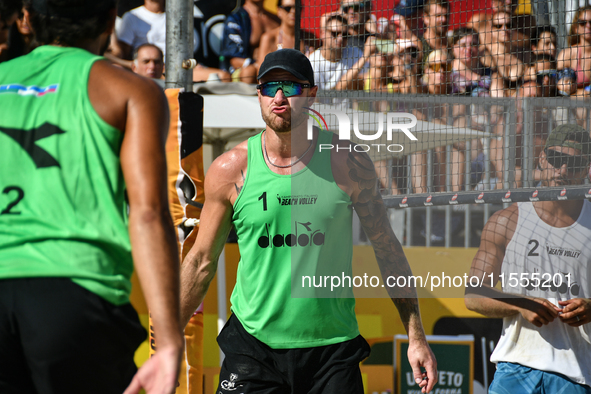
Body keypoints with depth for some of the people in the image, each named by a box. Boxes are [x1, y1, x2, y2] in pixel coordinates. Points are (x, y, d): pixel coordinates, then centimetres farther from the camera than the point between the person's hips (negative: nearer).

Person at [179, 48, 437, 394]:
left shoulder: (348, 164, -1)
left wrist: (416, 337, 4)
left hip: (333, 350, 0)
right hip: (252, 347, 0)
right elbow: (202, 261, 8)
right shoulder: (230, 170, -1)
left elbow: (388, 249, 6)